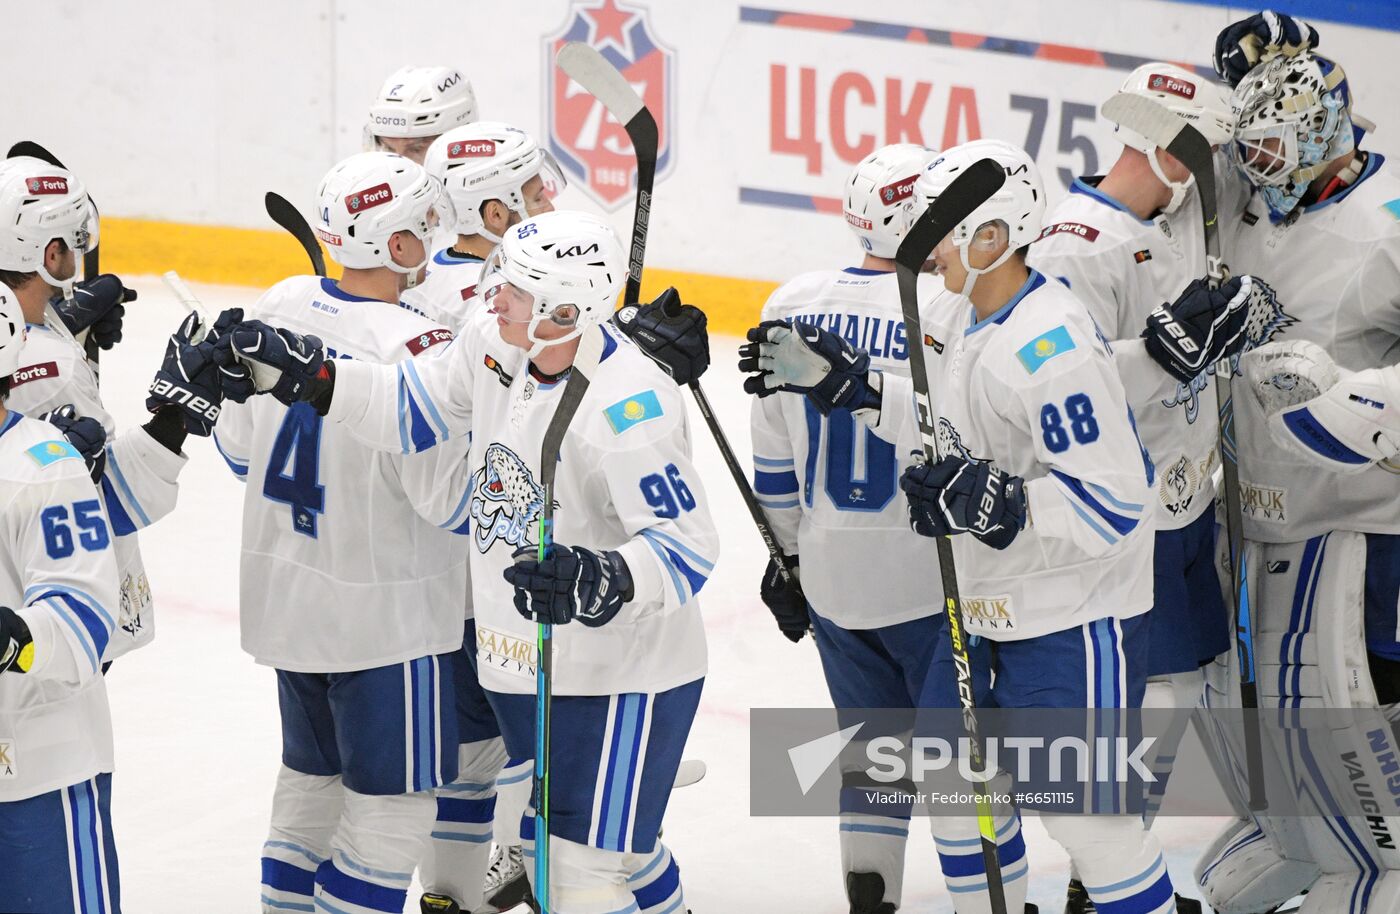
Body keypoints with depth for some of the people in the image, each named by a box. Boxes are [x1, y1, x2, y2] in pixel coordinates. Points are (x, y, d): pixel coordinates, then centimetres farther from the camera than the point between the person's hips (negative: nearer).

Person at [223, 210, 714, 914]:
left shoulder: (630, 407, -30)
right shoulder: (496, 344, -6)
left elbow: (686, 546, -29)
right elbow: (413, 408, 7)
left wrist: (601, 583, -45)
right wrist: (307, 378, -4)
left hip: (622, 677, -9)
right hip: (525, 667, 9)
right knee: (554, 839, 26)